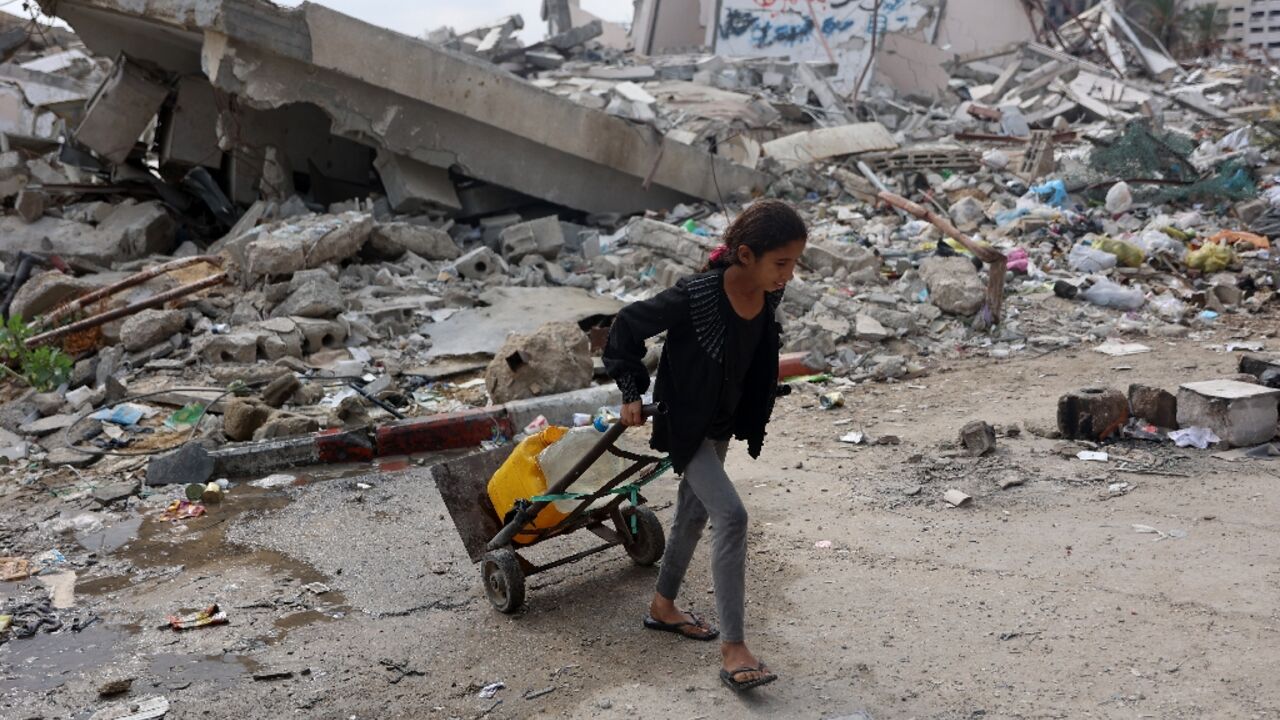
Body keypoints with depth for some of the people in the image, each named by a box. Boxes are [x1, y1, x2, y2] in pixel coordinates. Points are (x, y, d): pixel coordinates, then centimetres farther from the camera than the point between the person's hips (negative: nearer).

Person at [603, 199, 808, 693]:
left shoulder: (768, 296, -10)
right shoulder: (697, 296, -31)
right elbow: (629, 325, -19)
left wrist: (752, 421, 17)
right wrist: (632, 392, -12)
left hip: (722, 421, 8)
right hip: (683, 422, -8)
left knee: (694, 512, 21)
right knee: (731, 516, -18)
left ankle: (663, 606, 42)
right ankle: (733, 648, -12)